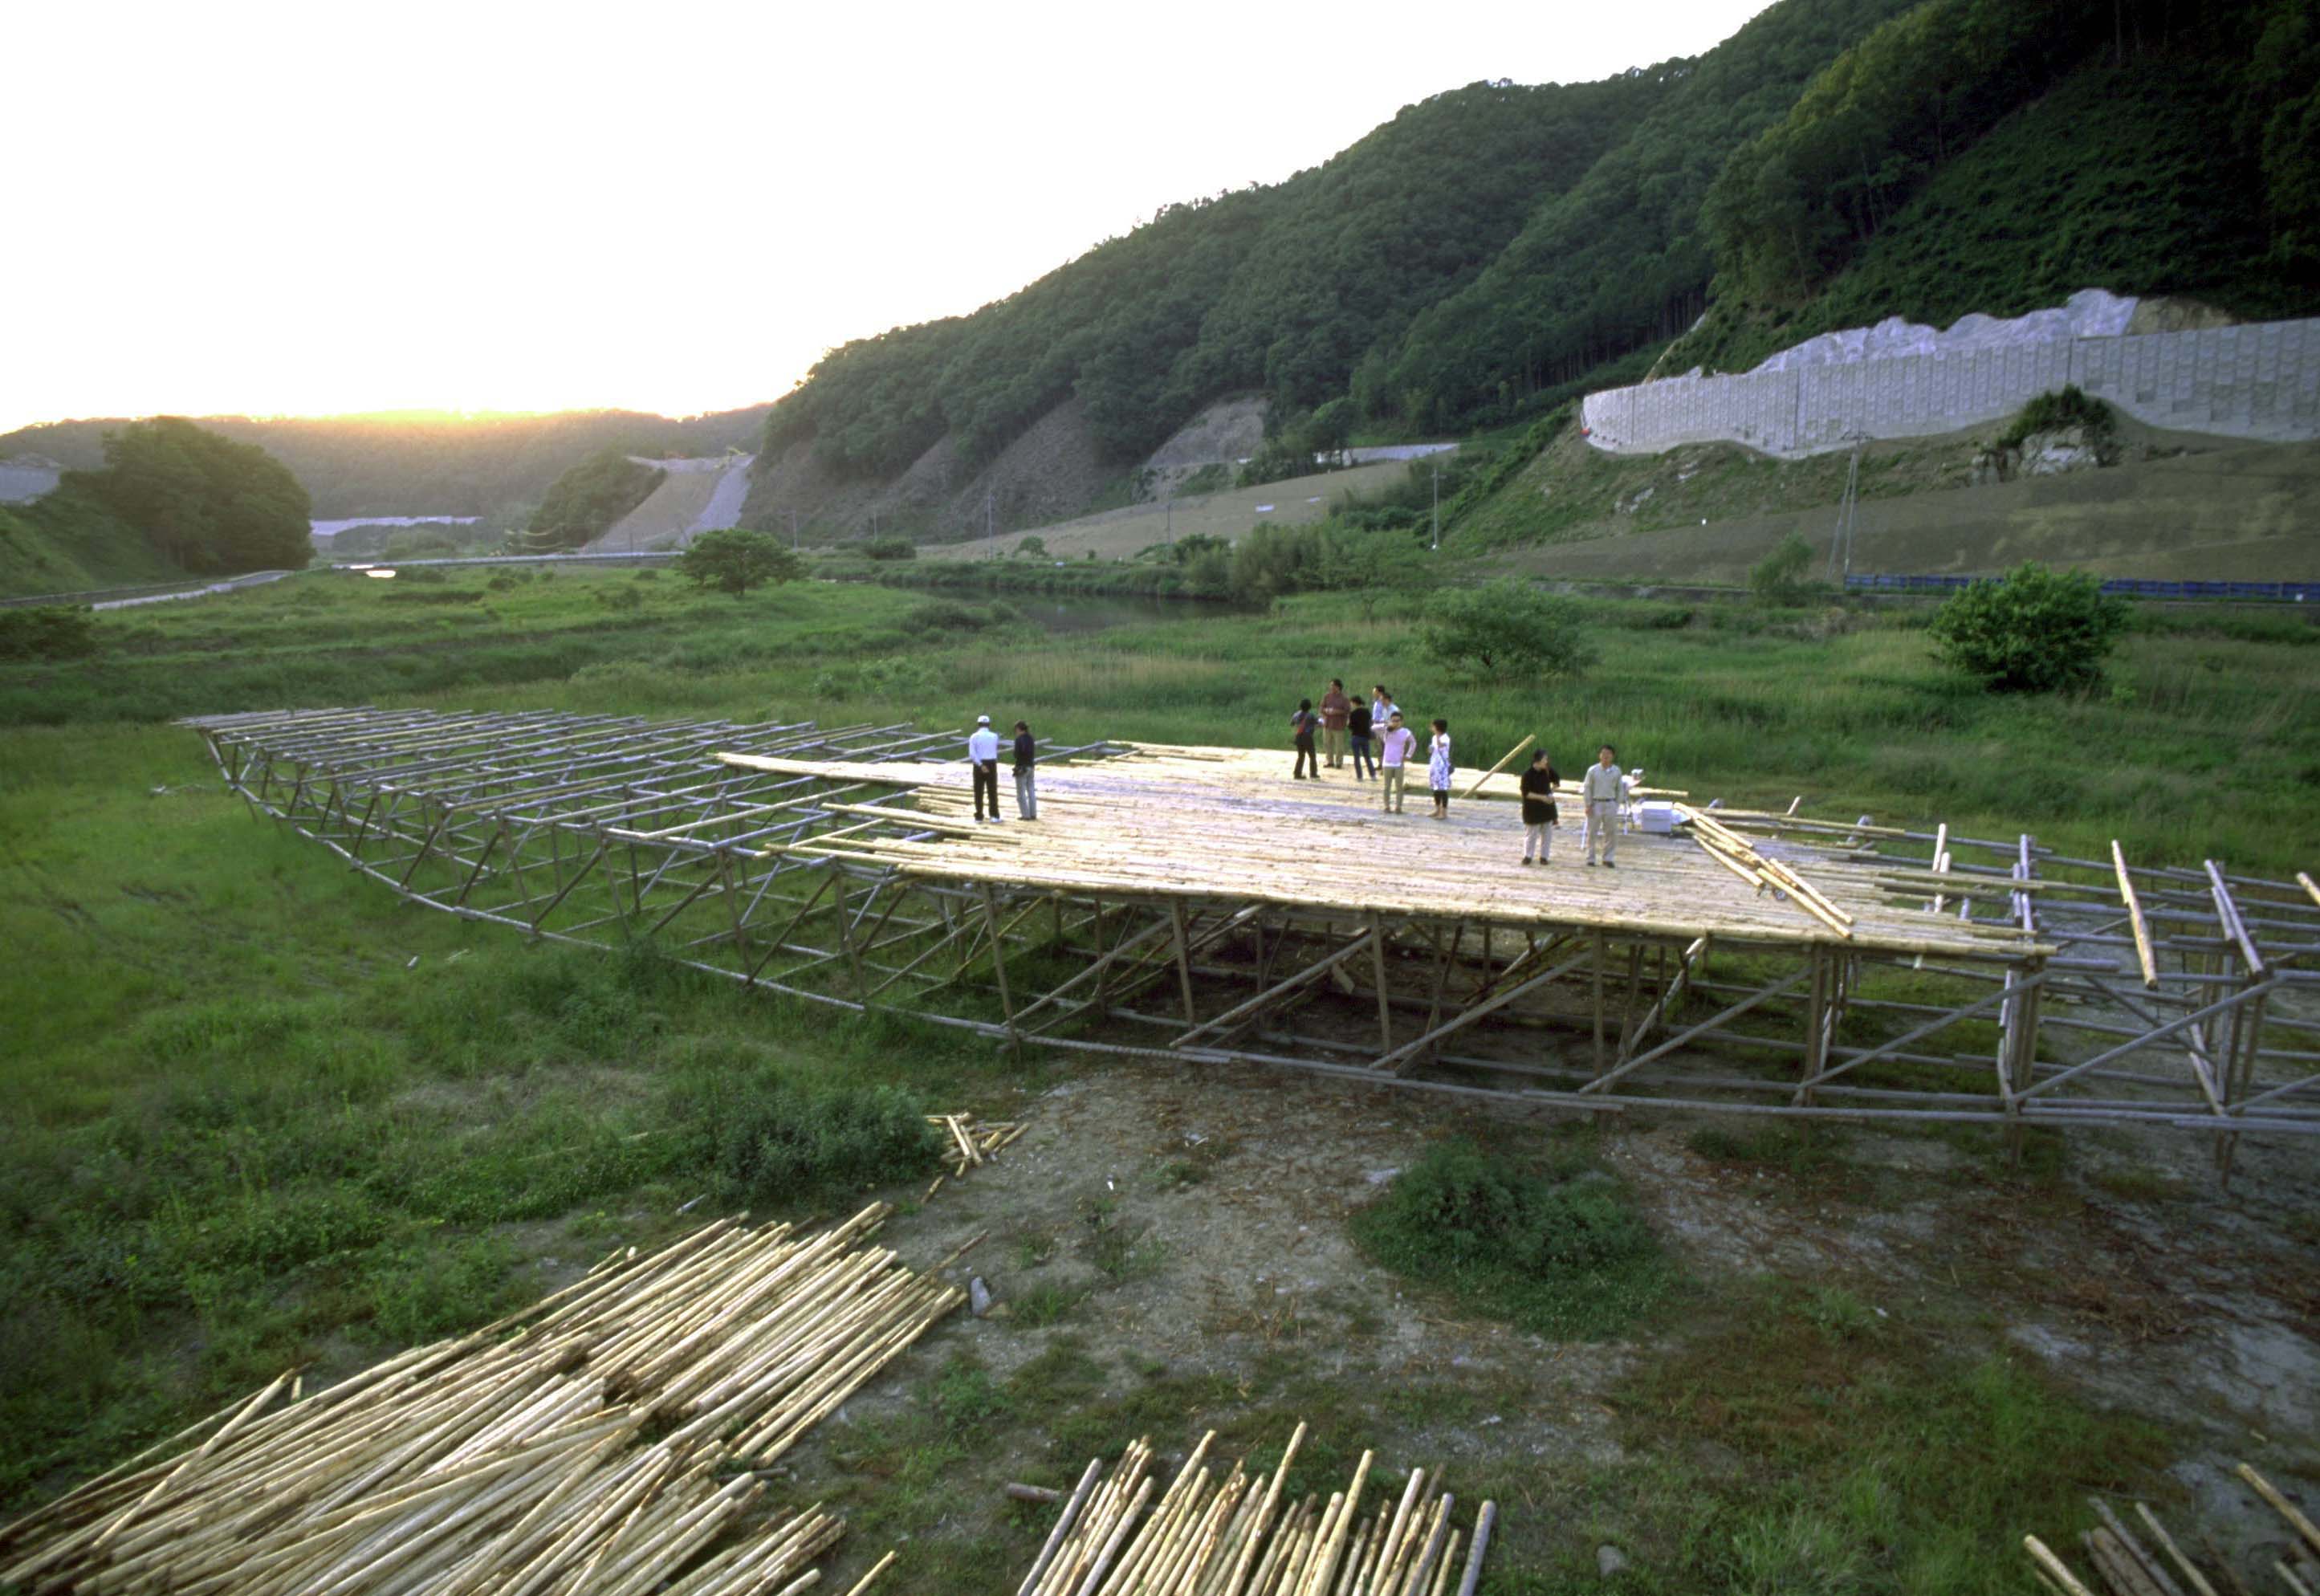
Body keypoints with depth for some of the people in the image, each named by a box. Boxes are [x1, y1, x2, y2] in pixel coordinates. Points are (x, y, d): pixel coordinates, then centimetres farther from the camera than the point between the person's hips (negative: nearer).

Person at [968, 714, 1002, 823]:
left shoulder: (974, 737, -5)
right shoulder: (994, 736, 1)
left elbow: (972, 754, -16)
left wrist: (981, 765, -18)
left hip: (979, 766, -1)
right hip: (992, 765, 1)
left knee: (979, 792, 6)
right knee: (993, 791, 6)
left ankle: (979, 817, 8)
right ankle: (994, 816, 4)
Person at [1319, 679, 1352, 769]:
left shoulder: (1344, 698, -4)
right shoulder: (1327, 696, 8)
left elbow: (1348, 711, -8)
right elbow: (1322, 708, 9)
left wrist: (1337, 711, -18)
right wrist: (1326, 711, -12)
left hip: (1339, 725, -4)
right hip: (1327, 724, 4)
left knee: (1339, 745, -4)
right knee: (1327, 744, 7)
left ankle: (1339, 763, 7)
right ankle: (1330, 762, 19)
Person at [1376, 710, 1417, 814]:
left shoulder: (1406, 732, -1)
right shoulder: (1387, 730, -2)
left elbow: (1413, 743, 16)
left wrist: (1408, 755, 8)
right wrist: (1388, 725, -25)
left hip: (1399, 764, 0)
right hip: (1387, 764, 0)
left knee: (1399, 787, 2)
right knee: (1387, 787, 6)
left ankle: (1398, 808, 8)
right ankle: (1387, 807, 13)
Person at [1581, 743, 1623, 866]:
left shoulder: (1616, 771, 4)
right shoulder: (1593, 770, -3)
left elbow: (1619, 789, 11)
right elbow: (1587, 788, -1)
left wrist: (1617, 804, 6)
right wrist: (1588, 805, -6)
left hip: (1610, 804, 2)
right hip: (1595, 804, -2)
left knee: (1611, 833, 4)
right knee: (1592, 832, 5)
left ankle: (1607, 858, 14)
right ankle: (1590, 859, 14)